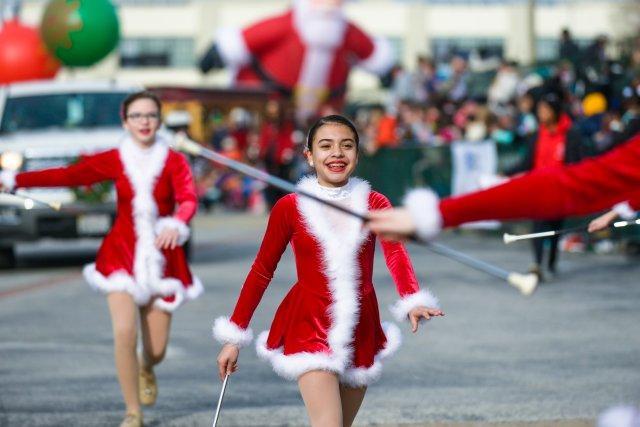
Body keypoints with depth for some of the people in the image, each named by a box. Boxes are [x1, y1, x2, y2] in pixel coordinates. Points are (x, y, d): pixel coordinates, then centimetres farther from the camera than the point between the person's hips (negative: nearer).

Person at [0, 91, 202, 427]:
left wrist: (177, 224, -43)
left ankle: (146, 369, 44)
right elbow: (68, 175, -3)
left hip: (161, 258, 0)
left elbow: (188, 200, -20)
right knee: (124, 333, -19)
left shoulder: (174, 162, -5)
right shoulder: (114, 161, 0)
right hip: (122, 254, 0)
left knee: (156, 349, 3)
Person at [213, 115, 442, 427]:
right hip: (310, 327, -3)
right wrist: (234, 336, 2)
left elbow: (396, 255, -17)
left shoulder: (374, 204, 0)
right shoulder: (290, 208, -4)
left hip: (360, 331, 3)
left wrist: (413, 301, -37)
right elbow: (262, 271, 2)